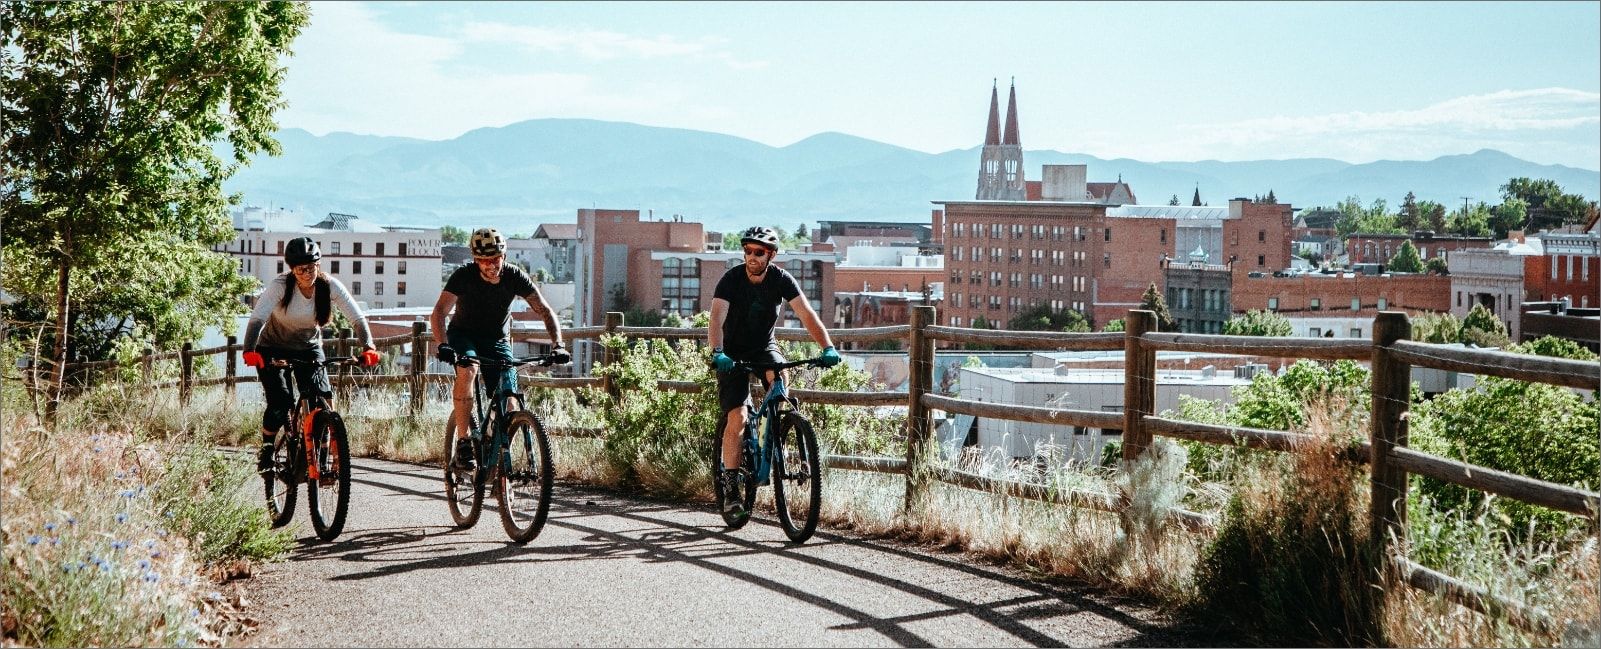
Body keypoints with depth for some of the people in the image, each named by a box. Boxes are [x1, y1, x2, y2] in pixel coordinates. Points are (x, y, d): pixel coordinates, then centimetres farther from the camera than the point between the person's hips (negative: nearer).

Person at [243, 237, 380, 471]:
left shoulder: (330, 286, -19)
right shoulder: (280, 286, -26)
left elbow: (357, 318, -23)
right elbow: (257, 319, -35)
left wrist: (368, 347, -39)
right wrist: (249, 351, -51)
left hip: (309, 348, 2)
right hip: (274, 349, -2)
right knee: (280, 403, -18)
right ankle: (266, 449, 8)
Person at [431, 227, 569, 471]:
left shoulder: (515, 277, -16)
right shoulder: (463, 276, -22)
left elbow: (545, 311, -17)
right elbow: (439, 312, -32)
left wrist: (557, 345, -33)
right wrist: (443, 345, -50)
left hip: (497, 340, 2)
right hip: (463, 334, -2)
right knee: (468, 369, -35)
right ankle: (463, 441, -28)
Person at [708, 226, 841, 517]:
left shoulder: (781, 279, -13)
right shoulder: (731, 279, -19)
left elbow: (806, 313, -21)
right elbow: (717, 318, -30)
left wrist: (828, 347, -36)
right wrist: (717, 352, -49)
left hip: (764, 348, 2)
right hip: (733, 353, -2)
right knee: (737, 418, -15)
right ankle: (730, 486, -5)